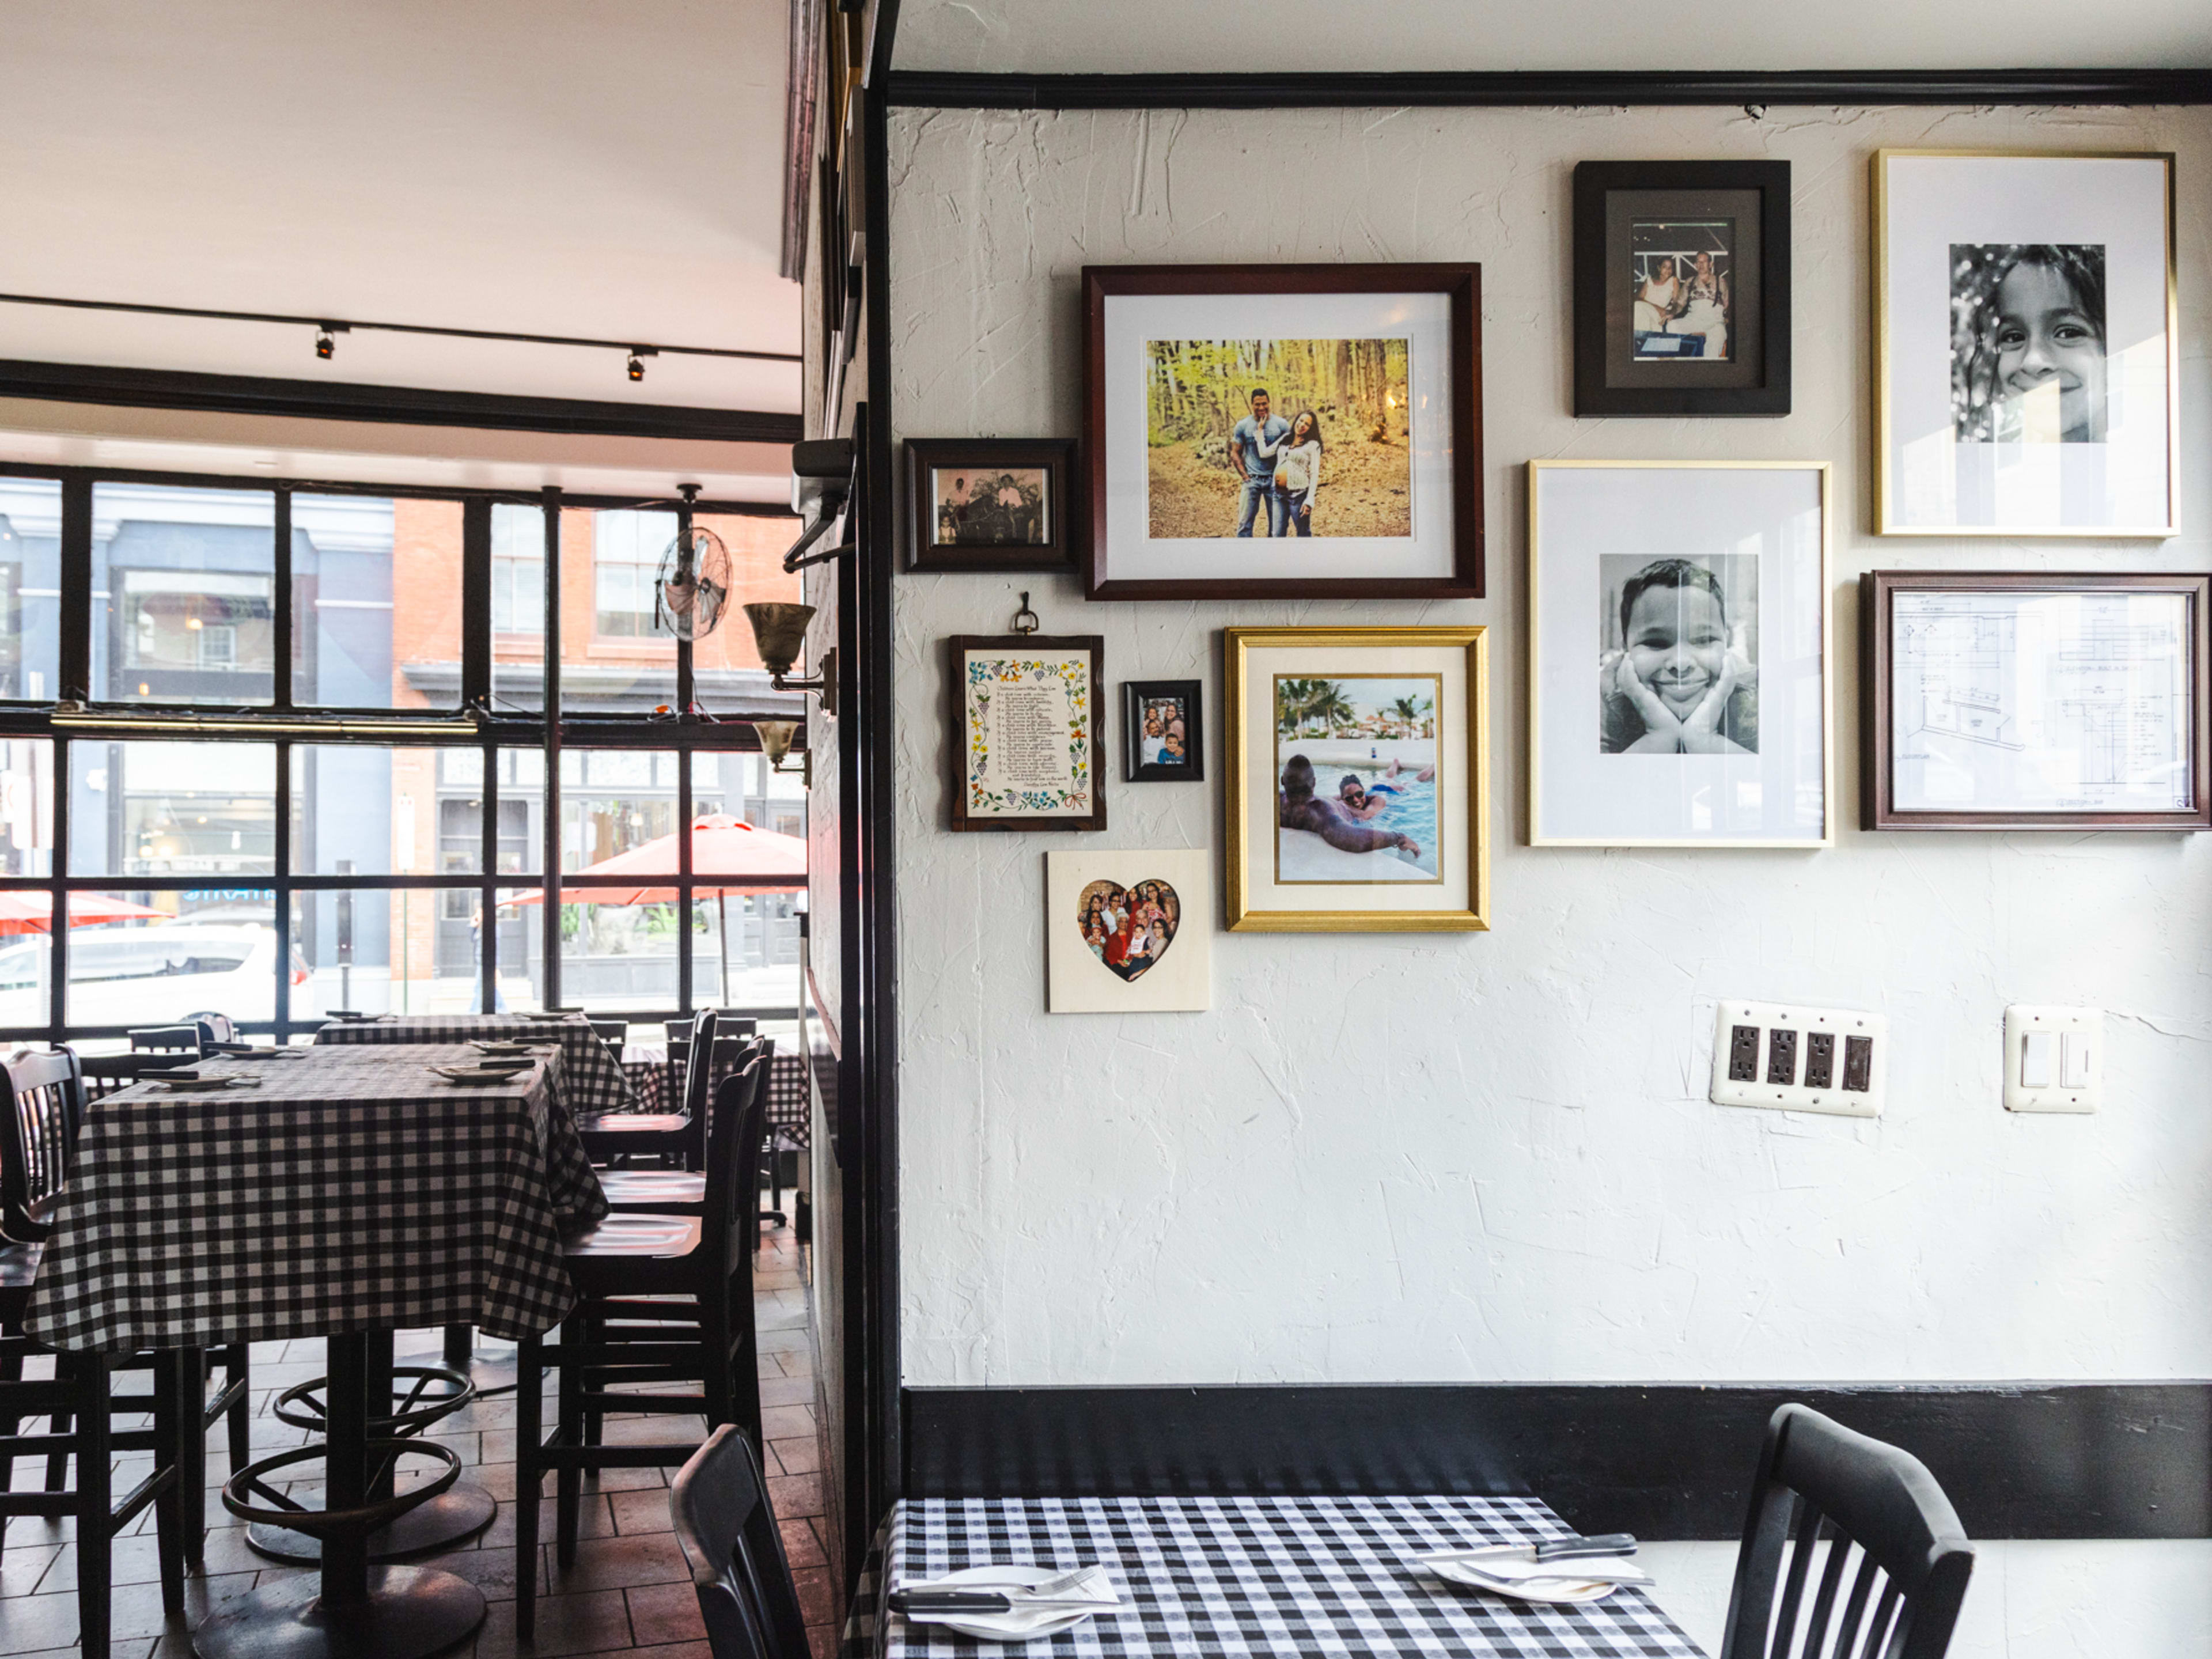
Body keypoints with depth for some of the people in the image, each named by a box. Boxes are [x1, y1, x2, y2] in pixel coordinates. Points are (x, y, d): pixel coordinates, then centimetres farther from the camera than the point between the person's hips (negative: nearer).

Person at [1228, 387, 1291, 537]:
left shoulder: (1281, 424, 0)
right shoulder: (1243, 426, 1)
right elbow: (1235, 453, 6)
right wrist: (1245, 477, -3)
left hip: (1274, 480, 0)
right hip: (1252, 479, 0)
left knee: (1277, 527, 3)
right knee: (1244, 524, -2)